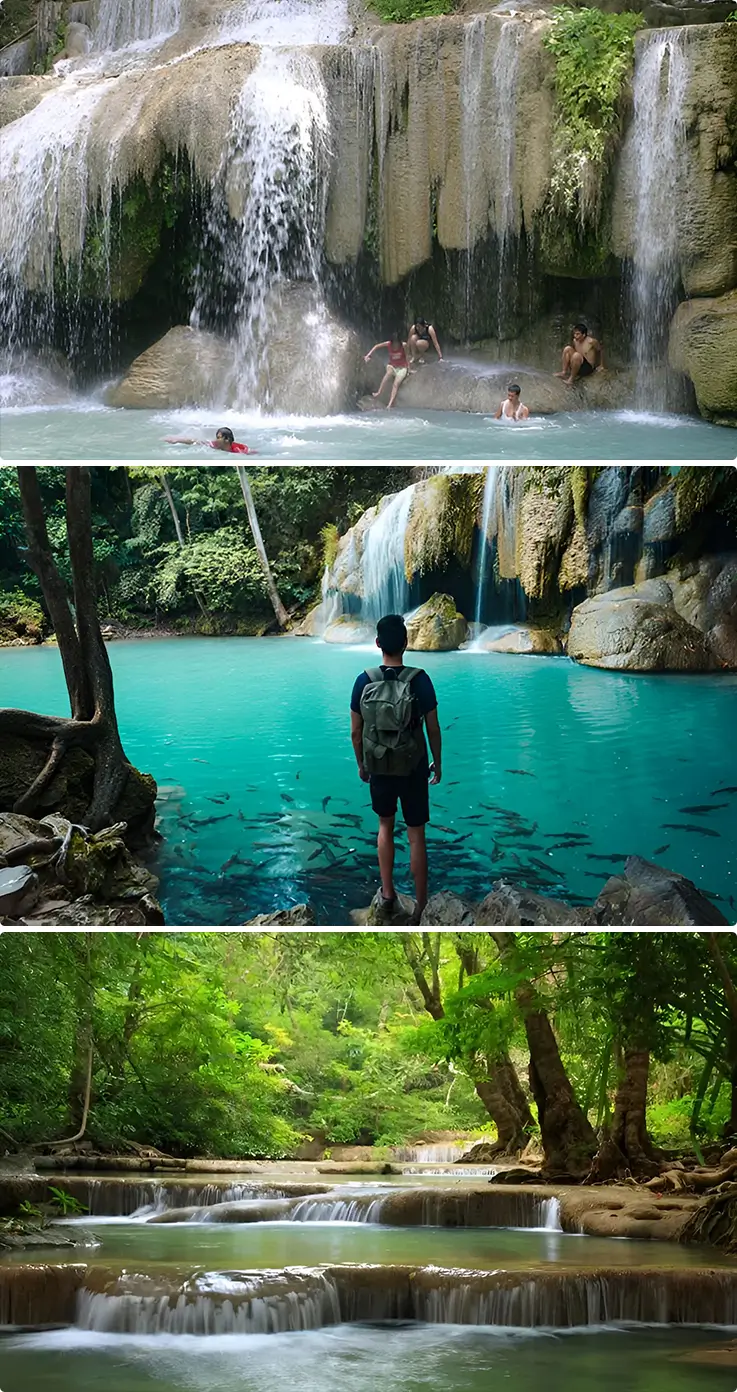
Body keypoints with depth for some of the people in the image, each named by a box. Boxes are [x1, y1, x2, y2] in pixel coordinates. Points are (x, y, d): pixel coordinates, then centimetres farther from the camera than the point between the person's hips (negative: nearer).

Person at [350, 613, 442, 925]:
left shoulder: (364, 682, -10)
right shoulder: (419, 680, -16)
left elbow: (356, 731, -2)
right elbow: (433, 728, -8)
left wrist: (361, 764, 14)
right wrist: (438, 763, 7)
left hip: (379, 768, 2)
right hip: (413, 768, -2)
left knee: (385, 826, 23)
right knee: (416, 835, 9)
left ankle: (387, 894, 27)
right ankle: (420, 905, 14)